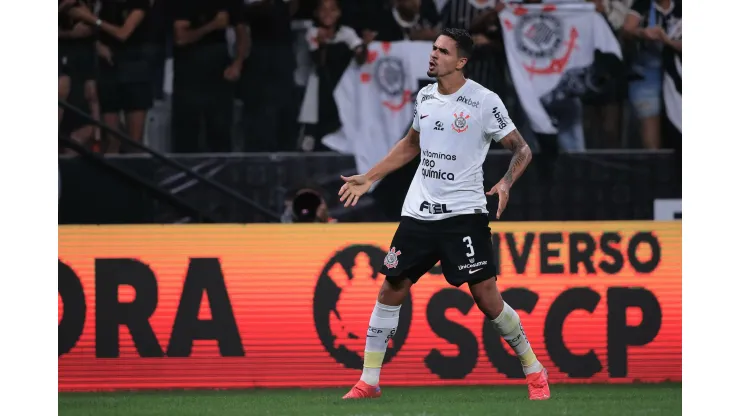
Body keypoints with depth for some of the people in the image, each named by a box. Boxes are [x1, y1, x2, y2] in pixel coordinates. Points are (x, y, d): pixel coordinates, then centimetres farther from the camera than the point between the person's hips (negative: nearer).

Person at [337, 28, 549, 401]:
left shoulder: (484, 102, -10)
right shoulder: (425, 97, 7)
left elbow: (521, 150, -5)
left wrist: (506, 183, -24)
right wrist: (368, 179, 22)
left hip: (463, 213, -6)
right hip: (419, 212, 6)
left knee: (486, 297, -10)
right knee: (390, 289, 3)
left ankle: (533, 371, 7)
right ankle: (369, 381, 11)